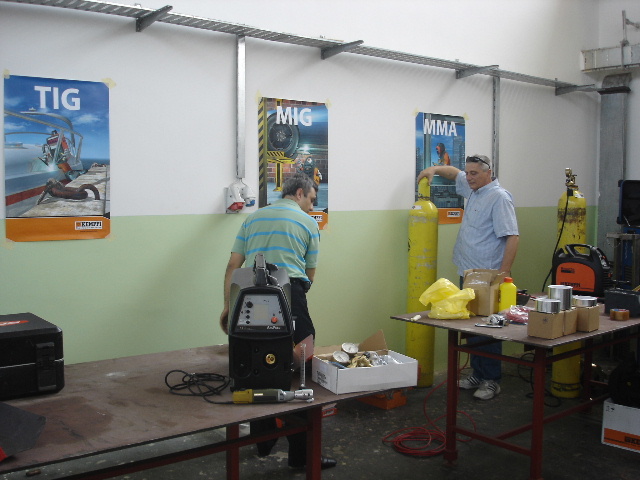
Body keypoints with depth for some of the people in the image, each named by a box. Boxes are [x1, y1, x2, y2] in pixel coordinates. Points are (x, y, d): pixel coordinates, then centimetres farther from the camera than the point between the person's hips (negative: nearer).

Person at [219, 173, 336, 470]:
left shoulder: (253, 218, 19)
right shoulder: (308, 223, 10)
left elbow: (233, 266, 13)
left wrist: (228, 306, 15)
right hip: (290, 298, -4)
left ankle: (263, 442, 27)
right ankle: (301, 454, 4)